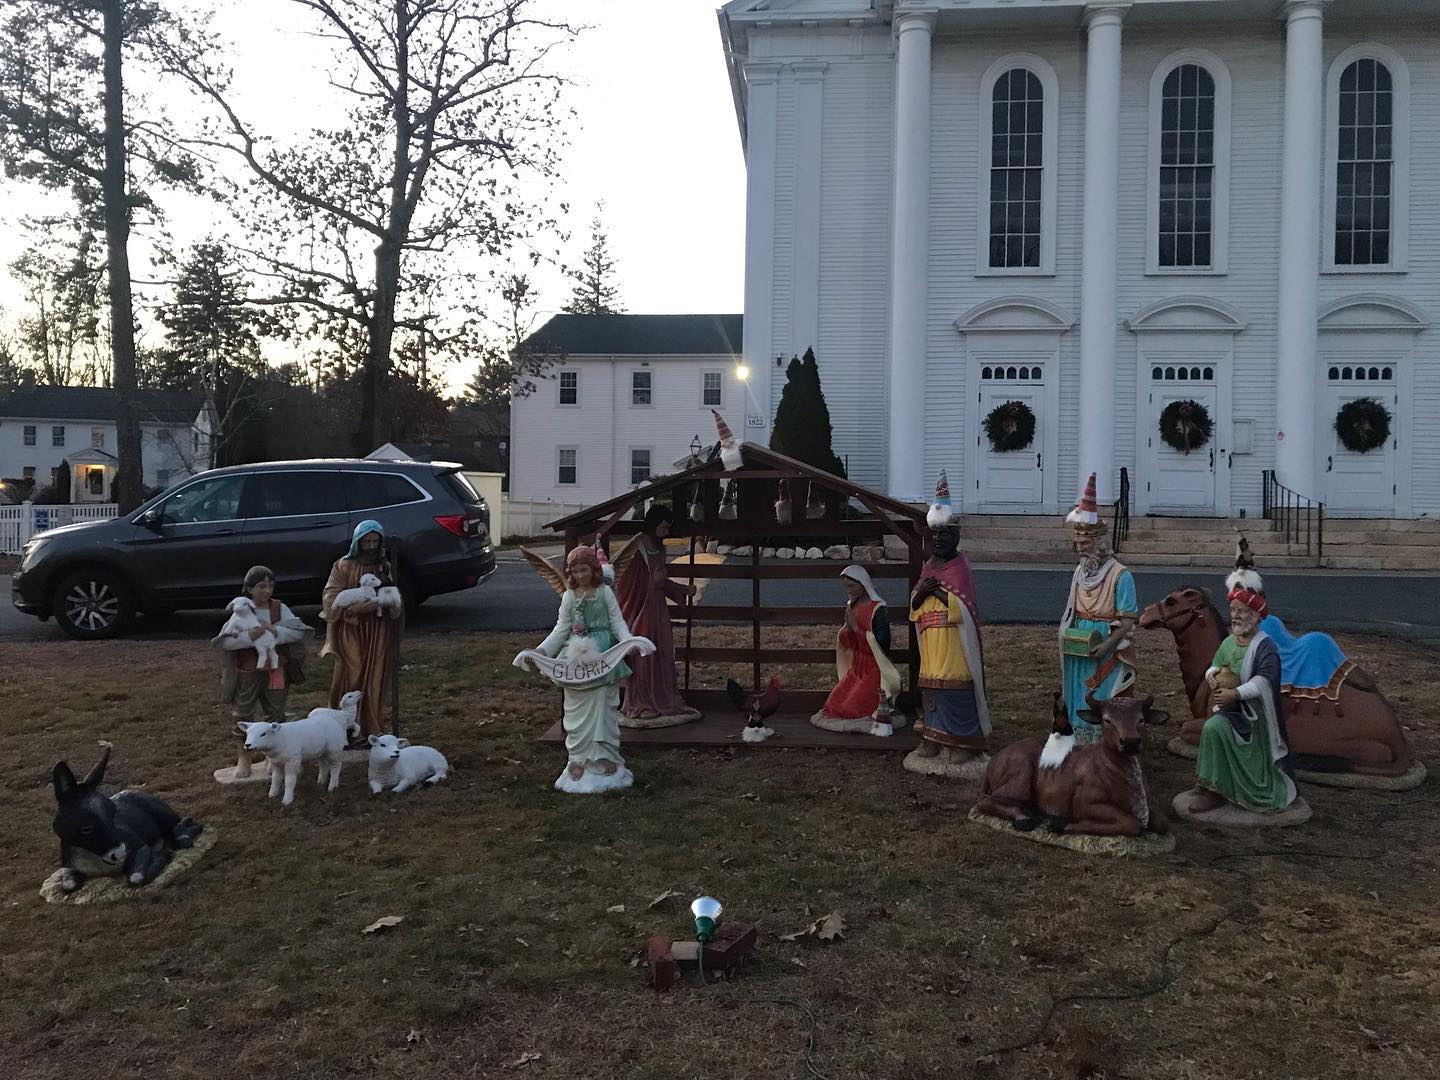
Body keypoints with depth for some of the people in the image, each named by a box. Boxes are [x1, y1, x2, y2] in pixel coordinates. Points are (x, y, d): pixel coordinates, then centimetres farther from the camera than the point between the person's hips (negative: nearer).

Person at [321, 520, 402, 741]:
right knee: (349, 681, -7)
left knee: (375, 684, 4)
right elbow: (330, 600, -8)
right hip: (351, 631, -3)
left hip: (379, 632, 3)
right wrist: (356, 608, -22)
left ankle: (373, 733, 13)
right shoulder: (344, 566, 0)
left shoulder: (386, 567, 11)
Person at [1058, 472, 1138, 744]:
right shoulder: (1080, 572, 8)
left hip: (1107, 654, -6)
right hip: (1079, 653, 6)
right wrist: (1069, 636, 1)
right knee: (1079, 702, 12)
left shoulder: (1120, 575, -12)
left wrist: (1105, 646, -22)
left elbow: (1127, 621, -13)